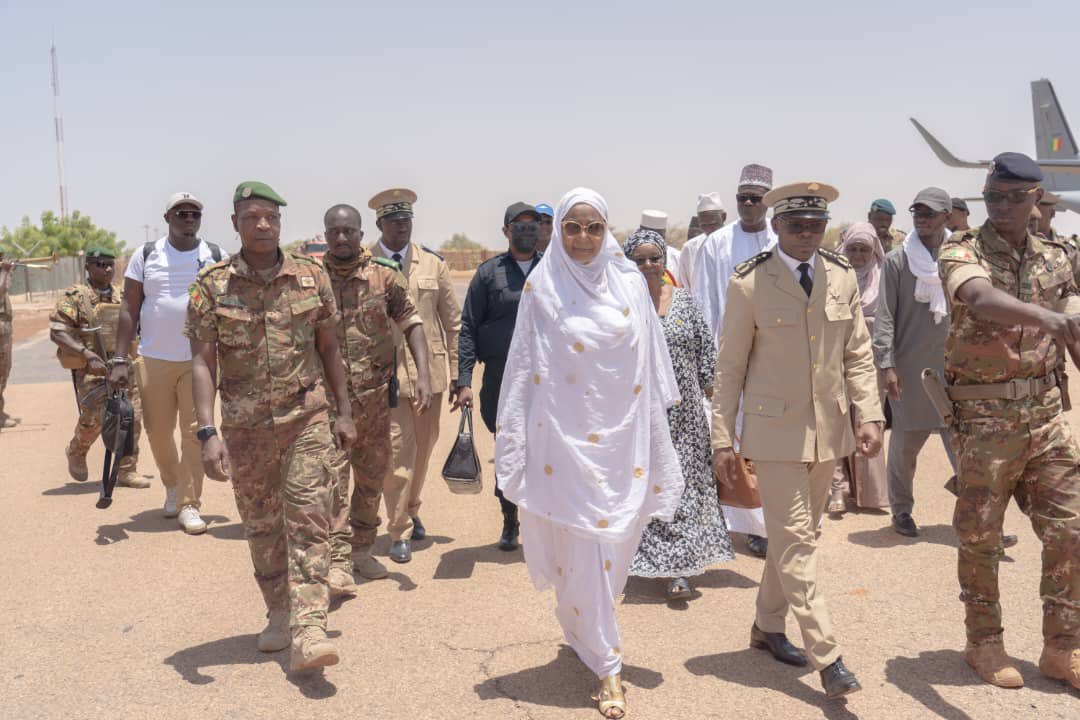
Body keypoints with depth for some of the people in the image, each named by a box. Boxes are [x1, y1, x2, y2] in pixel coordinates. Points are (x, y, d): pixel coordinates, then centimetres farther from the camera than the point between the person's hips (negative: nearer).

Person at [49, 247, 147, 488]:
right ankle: (76, 452, 15)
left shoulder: (123, 296, 13)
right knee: (96, 415, -17)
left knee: (133, 417, -1)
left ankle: (127, 471, 12)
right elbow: (57, 332, -10)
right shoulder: (75, 297, -2)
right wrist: (88, 355, -21)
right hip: (92, 370, -5)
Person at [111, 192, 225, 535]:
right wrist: (120, 360, -3)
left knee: (194, 432, -4)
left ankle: (189, 504, 4)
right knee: (158, 432, 8)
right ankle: (172, 485, 34)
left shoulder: (215, 257, 3)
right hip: (153, 360, 1)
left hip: (199, 360, -1)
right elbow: (129, 310, 3)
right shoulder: (146, 256, 3)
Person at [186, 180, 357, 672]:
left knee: (308, 518, -9)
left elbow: (328, 349, 8)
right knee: (261, 526, 12)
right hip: (245, 426, 1)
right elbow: (202, 362, -7)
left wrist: (344, 412, 8)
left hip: (307, 417, 0)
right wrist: (208, 433, -16)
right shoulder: (212, 286, -4)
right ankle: (279, 614, 30)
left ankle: (308, 631, -11)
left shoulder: (311, 276, 0)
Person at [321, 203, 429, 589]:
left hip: (376, 394, 3)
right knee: (332, 474, -10)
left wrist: (423, 375, -13)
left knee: (372, 474, 13)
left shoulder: (386, 275, 0)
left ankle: (361, 548, 29)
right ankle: (338, 561, -7)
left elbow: (411, 323, -1)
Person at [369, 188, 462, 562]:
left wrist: (457, 372, 4)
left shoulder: (433, 263, 6)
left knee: (423, 446, 15)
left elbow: (453, 321, 8)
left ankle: (412, 511, 38)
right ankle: (399, 531, 9)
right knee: (397, 450, -4)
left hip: (429, 370, 4)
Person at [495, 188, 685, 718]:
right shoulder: (542, 287, -2)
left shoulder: (629, 282, 4)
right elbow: (523, 365, 1)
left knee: (615, 542, 13)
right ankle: (606, 667, 7)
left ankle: (582, 630, 38)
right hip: (565, 435, -3)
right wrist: (514, 439, 0)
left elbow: (650, 362, 7)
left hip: (621, 435, 3)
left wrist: (656, 429, 6)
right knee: (587, 547, -2)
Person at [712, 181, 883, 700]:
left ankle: (768, 627, 32)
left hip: (828, 430, 5)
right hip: (775, 432, -5)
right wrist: (722, 440, -6)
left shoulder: (843, 277, 4)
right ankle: (827, 656, 1)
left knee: (795, 536, 15)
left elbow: (858, 354, 8)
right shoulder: (750, 283, -8)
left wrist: (869, 415, -2)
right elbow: (729, 367, -5)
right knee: (795, 542, -4)